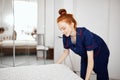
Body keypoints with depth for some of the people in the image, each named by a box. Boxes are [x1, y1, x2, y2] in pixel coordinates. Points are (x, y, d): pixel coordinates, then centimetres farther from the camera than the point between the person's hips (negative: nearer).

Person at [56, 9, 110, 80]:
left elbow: (90, 60, -37)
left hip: (101, 53, -4)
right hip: (85, 56, 5)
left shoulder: (85, 34, -40)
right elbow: (66, 52, -3)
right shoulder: (65, 37, -22)